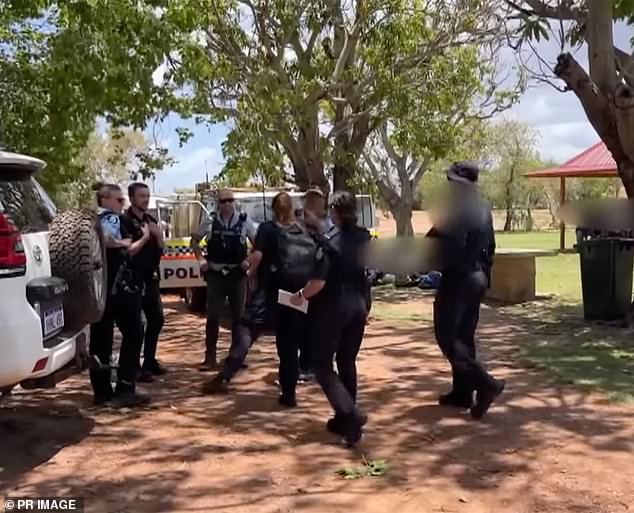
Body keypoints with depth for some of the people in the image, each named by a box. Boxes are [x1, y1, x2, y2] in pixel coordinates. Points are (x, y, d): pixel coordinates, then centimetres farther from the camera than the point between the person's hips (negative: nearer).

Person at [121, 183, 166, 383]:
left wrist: (158, 234, -6)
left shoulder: (150, 220, 13)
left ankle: (149, 361, 29)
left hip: (151, 277, 8)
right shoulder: (125, 221, -11)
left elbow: (160, 248, 10)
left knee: (157, 318, 15)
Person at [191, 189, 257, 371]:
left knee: (238, 316, 8)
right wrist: (201, 260, 0)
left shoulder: (244, 221, -2)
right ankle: (210, 357, 7)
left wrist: (249, 260, -7)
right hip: (216, 274, 0)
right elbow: (194, 241, 12)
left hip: (237, 273, 0)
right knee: (213, 316, -1)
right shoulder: (210, 222, 0)